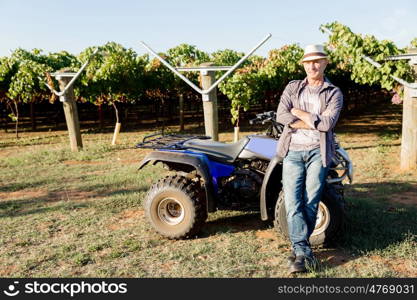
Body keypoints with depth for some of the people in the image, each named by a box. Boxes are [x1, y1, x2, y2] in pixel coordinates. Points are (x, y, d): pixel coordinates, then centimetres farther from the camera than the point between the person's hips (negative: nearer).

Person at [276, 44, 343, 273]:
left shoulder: (334, 93, 6)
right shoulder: (292, 88, 11)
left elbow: (327, 123, -11)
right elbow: (281, 115, -6)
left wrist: (299, 112, -5)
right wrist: (314, 123, -9)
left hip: (318, 152, -1)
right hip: (293, 151, 1)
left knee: (311, 203, 2)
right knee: (292, 202, -6)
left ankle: (299, 248, 17)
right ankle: (303, 251, -2)